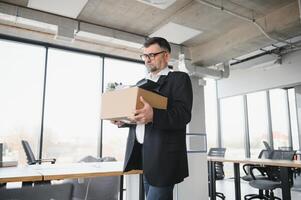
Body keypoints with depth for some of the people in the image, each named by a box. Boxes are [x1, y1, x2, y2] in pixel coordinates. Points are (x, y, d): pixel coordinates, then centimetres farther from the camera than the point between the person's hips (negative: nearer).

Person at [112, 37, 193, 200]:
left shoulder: (179, 78, -2)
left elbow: (184, 114, -15)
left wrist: (153, 116, -31)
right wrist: (123, 120, -1)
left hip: (163, 154, -6)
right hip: (141, 153, 7)